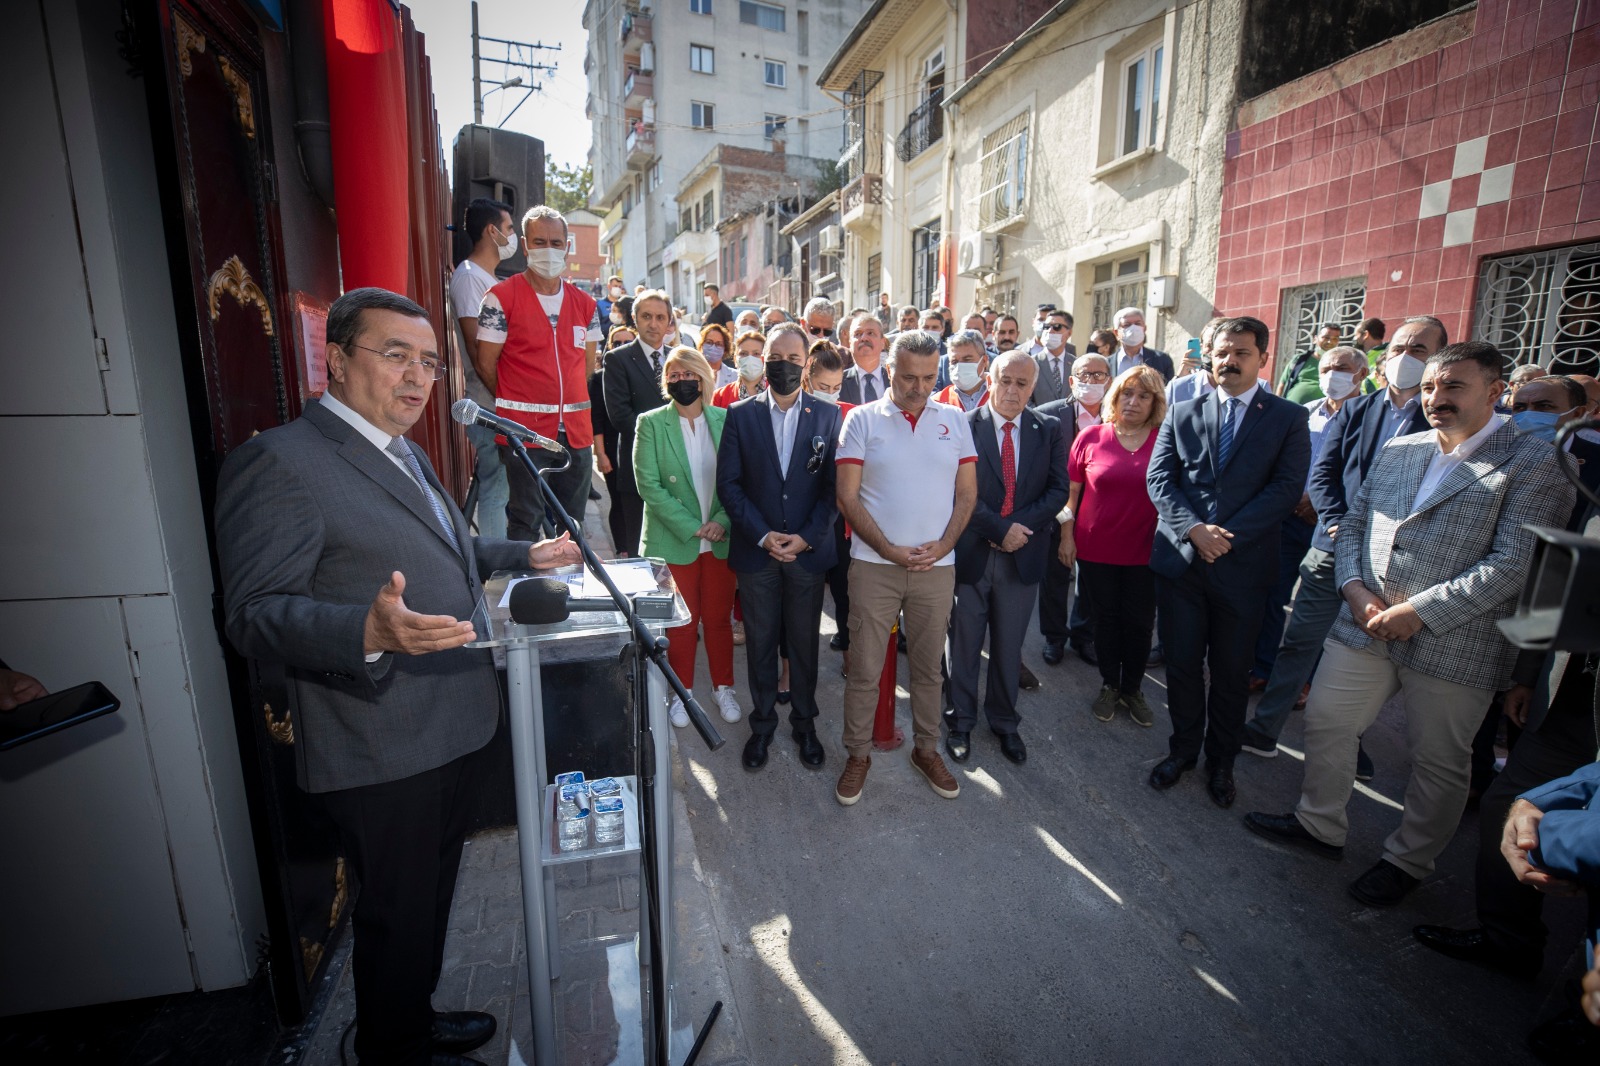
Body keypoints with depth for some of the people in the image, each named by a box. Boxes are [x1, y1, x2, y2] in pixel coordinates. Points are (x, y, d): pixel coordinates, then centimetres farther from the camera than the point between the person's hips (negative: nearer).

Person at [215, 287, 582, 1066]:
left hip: (446, 731, 9)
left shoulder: (406, 454, 13)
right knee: (398, 914, 11)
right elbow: (254, 614, -22)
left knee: (430, 895, 25)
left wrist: (525, 556, 22)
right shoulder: (279, 461, -17)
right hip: (381, 753, -9)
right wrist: (370, 630, -39)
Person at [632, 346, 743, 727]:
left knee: (719, 619, 12)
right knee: (682, 623, 9)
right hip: (674, 541, -1)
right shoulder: (651, 423, -3)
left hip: (721, 539, 2)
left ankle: (722, 686, 31)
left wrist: (722, 521, -14)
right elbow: (649, 485, -9)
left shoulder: (726, 420, 2)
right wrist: (691, 527, -15)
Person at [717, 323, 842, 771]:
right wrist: (762, 535, -12)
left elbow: (835, 486, -1)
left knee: (805, 643, 12)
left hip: (809, 550, 0)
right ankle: (762, 724, 30)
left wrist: (806, 536, -11)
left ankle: (804, 723, 31)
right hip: (756, 549, 0)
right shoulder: (741, 414, 2)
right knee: (760, 642, 11)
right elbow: (728, 484, -2)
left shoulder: (829, 415, 2)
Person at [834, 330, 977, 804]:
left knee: (928, 666, 15)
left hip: (937, 566, 3)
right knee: (864, 667, 6)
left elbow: (967, 493, 7)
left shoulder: (954, 421, 7)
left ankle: (927, 749, 33)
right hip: (873, 565, -2)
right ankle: (858, 754, 23)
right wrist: (889, 550, -13)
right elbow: (847, 497, -5)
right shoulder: (862, 419, -1)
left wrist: (943, 544, -8)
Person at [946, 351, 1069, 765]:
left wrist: (1019, 527, -13)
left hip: (1022, 554, 3)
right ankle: (961, 721, 30)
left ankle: (1004, 722, 34)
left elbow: (1059, 489, 0)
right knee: (965, 643, 12)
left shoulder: (1049, 430, 5)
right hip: (971, 552, -2)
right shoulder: (964, 426, -6)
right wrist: (999, 529, -17)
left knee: (1009, 646, 15)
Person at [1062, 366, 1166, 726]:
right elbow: (1071, 490, 2)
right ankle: (1109, 686, 32)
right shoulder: (1091, 437, -3)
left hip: (1144, 552, 0)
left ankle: (1132, 689, 31)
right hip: (1095, 549, 0)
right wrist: (1067, 536, 0)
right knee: (1105, 620, 14)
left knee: (1139, 623, 10)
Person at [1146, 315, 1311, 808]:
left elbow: (1287, 488, -7)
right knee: (1181, 664, 10)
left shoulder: (1289, 418, 3)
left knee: (1230, 672, 12)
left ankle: (1221, 760, 31)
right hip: (1179, 559, 1)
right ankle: (1183, 749, 30)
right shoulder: (1182, 414, 8)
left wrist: (1228, 535, -17)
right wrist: (1193, 528, -15)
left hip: (1243, 564, -1)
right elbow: (1159, 479, 0)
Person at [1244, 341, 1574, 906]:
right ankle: (1320, 823, 32)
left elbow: (1514, 565, -16)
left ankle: (1407, 861, 33)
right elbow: (1353, 522, 11)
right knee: (1325, 721, 11)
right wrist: (1355, 588, -5)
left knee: (1438, 760, 12)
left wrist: (1419, 612, -20)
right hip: (1365, 624, 5)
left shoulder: (1534, 464, -8)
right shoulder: (1397, 450, 9)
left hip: (1453, 642, -5)